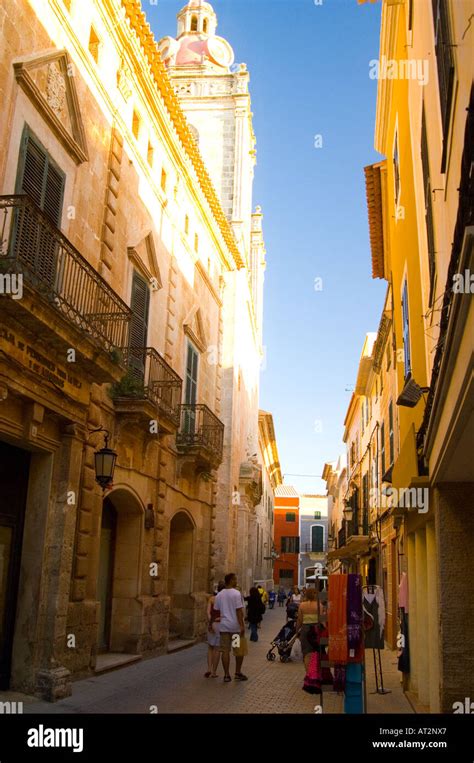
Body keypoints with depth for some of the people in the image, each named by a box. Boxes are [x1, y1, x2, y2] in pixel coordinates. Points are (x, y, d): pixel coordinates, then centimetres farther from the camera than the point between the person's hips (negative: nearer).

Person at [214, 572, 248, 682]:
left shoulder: (219, 595, 5)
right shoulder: (236, 594, -12)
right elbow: (239, 611, -16)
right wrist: (242, 625, -15)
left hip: (224, 626, 5)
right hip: (236, 626, -5)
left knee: (225, 650, 6)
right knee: (240, 650, 10)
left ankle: (226, 675, 7)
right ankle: (238, 673, 17)